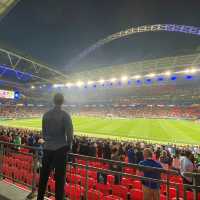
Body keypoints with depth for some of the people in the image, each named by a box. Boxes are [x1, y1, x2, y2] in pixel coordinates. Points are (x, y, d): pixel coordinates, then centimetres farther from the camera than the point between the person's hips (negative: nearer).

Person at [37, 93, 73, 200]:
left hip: (47, 148, 5)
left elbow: (43, 132, 9)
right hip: (60, 148, -5)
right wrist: (69, 146, 0)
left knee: (44, 175, 21)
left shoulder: (46, 114, 1)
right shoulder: (65, 115, -14)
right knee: (59, 177, 8)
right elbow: (69, 133, -15)